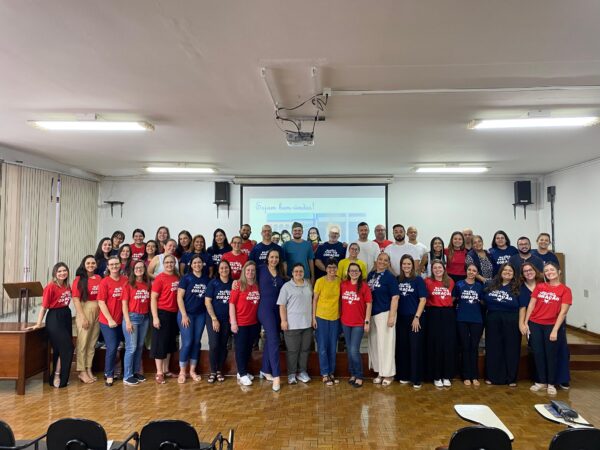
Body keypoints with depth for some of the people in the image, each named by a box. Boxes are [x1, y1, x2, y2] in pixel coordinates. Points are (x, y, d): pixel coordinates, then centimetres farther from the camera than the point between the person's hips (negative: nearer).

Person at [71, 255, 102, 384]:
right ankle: (82, 372, 10)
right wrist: (82, 317, -14)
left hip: (97, 312, 5)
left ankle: (89, 369, 21)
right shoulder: (79, 280, -6)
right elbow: (76, 299, -10)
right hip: (84, 311, -5)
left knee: (92, 343, 11)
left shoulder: (99, 278, 7)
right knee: (83, 343, 1)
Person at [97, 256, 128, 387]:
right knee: (112, 348, -2)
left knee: (115, 347, 13)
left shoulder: (125, 281, 1)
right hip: (107, 321, -4)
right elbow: (101, 303, -9)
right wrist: (110, 319, -13)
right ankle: (109, 376, 13)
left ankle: (108, 371, 30)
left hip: (120, 320, 4)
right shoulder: (104, 282, -8)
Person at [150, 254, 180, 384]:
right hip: (162, 313, -6)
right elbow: (153, 298, -11)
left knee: (170, 343, 15)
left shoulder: (177, 278, 6)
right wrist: (155, 317, -16)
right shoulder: (160, 278, -10)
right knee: (160, 343, 2)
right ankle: (159, 373, 10)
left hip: (174, 314, 7)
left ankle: (166, 370, 27)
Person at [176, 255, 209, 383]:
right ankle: (182, 372, 9)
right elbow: (179, 297, -8)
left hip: (201, 315, 4)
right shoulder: (186, 278, -5)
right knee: (187, 343, -5)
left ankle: (192, 371, 19)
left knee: (196, 342, 8)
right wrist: (184, 315, -13)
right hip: (186, 314, -4)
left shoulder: (207, 280, 5)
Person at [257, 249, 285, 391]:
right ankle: (276, 375, -12)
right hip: (265, 308, -5)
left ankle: (265, 370, 24)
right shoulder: (261, 269, -2)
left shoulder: (281, 273, 10)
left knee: (270, 340, 12)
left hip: (277, 309, 5)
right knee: (274, 340, -13)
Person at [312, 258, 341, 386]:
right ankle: (325, 374, 12)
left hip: (335, 318, 4)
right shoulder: (320, 281, -10)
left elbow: (339, 298, 8)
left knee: (333, 347, 11)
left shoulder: (339, 281, -1)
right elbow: (314, 300, -5)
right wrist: (313, 317, -7)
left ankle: (332, 373, 23)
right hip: (321, 317, -3)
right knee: (323, 347, 2)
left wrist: (341, 314, 5)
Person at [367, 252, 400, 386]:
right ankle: (380, 372, 24)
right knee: (374, 343, 11)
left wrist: (392, 316, -18)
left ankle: (388, 374, 11)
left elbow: (395, 297, -12)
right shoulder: (371, 274, 9)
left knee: (385, 344, -1)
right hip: (372, 314, 6)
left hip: (385, 313, -6)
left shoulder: (390, 277, -8)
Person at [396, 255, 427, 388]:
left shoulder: (418, 280, -4)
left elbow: (423, 299, -8)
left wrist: (417, 317, -14)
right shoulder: (398, 280, 7)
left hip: (415, 318, -4)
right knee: (402, 347, 8)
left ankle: (416, 379, 5)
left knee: (416, 348, -2)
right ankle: (404, 375, 20)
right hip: (401, 318, 4)